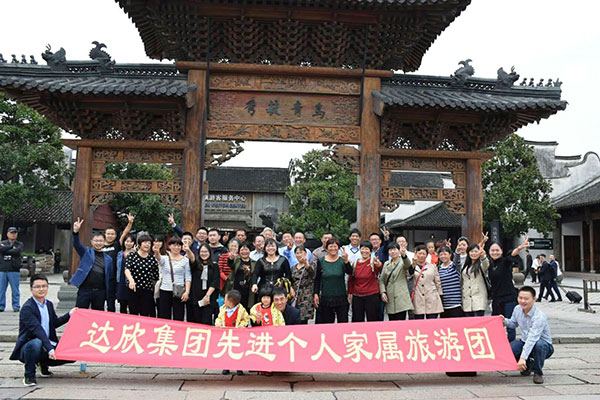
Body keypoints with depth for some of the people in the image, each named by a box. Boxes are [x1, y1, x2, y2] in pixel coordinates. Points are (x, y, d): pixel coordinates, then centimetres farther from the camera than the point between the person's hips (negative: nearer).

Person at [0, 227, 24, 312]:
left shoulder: (19, 244, 9)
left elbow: (17, 251, -12)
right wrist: (11, 246, -4)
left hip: (14, 270, -2)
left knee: (15, 290, -1)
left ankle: (16, 306, 6)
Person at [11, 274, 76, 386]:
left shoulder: (49, 304, 8)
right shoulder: (27, 308, -17)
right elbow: (37, 330, -28)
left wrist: (69, 315, 12)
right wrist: (49, 349, -37)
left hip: (48, 344, 7)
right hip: (27, 346, -7)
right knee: (36, 343, -40)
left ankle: (43, 364, 17)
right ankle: (29, 376, -15)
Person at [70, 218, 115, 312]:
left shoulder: (108, 259, 10)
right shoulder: (86, 252, 7)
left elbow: (110, 279, 9)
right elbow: (76, 244, -13)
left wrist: (110, 299, 5)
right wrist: (76, 232, -33)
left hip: (100, 292, 2)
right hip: (84, 290, -2)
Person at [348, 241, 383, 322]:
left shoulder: (373, 262, -4)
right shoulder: (355, 263, 7)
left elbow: (379, 268, -28)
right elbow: (351, 279, 15)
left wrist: (379, 264, -51)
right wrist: (349, 293, 12)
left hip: (372, 296, -3)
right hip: (357, 296, 3)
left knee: (372, 320, 2)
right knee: (357, 320, 8)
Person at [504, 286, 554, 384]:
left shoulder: (539, 317, -28)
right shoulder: (517, 309, -7)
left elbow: (532, 339, -36)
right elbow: (513, 324, 15)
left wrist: (523, 358, -42)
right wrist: (504, 321, -8)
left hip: (544, 344, -6)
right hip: (524, 341, 6)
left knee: (539, 344, -41)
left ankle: (538, 372, -13)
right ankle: (527, 365, 12)